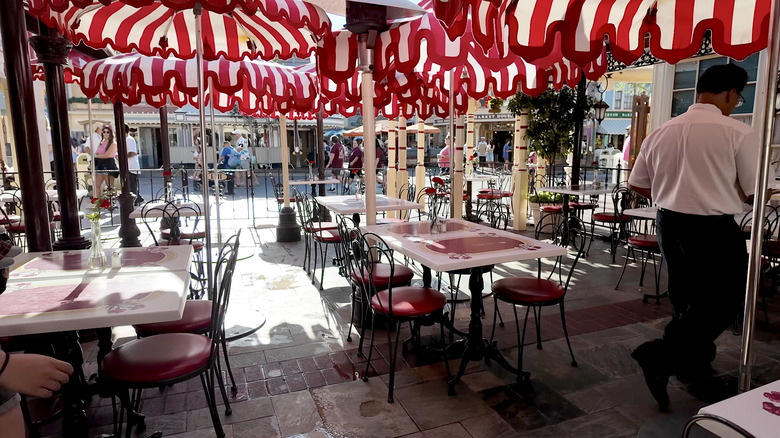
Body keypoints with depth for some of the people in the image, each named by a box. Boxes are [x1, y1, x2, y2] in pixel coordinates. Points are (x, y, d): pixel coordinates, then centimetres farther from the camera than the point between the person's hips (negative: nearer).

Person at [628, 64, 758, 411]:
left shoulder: (661, 132, 3)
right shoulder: (737, 132, -12)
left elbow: (636, 185, 10)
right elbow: (755, 194, -8)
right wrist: (724, 190, 13)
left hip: (669, 223, 6)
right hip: (715, 229, -6)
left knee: (687, 302, 18)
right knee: (722, 304, 9)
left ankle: (696, 374, 31)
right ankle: (659, 354, -2)